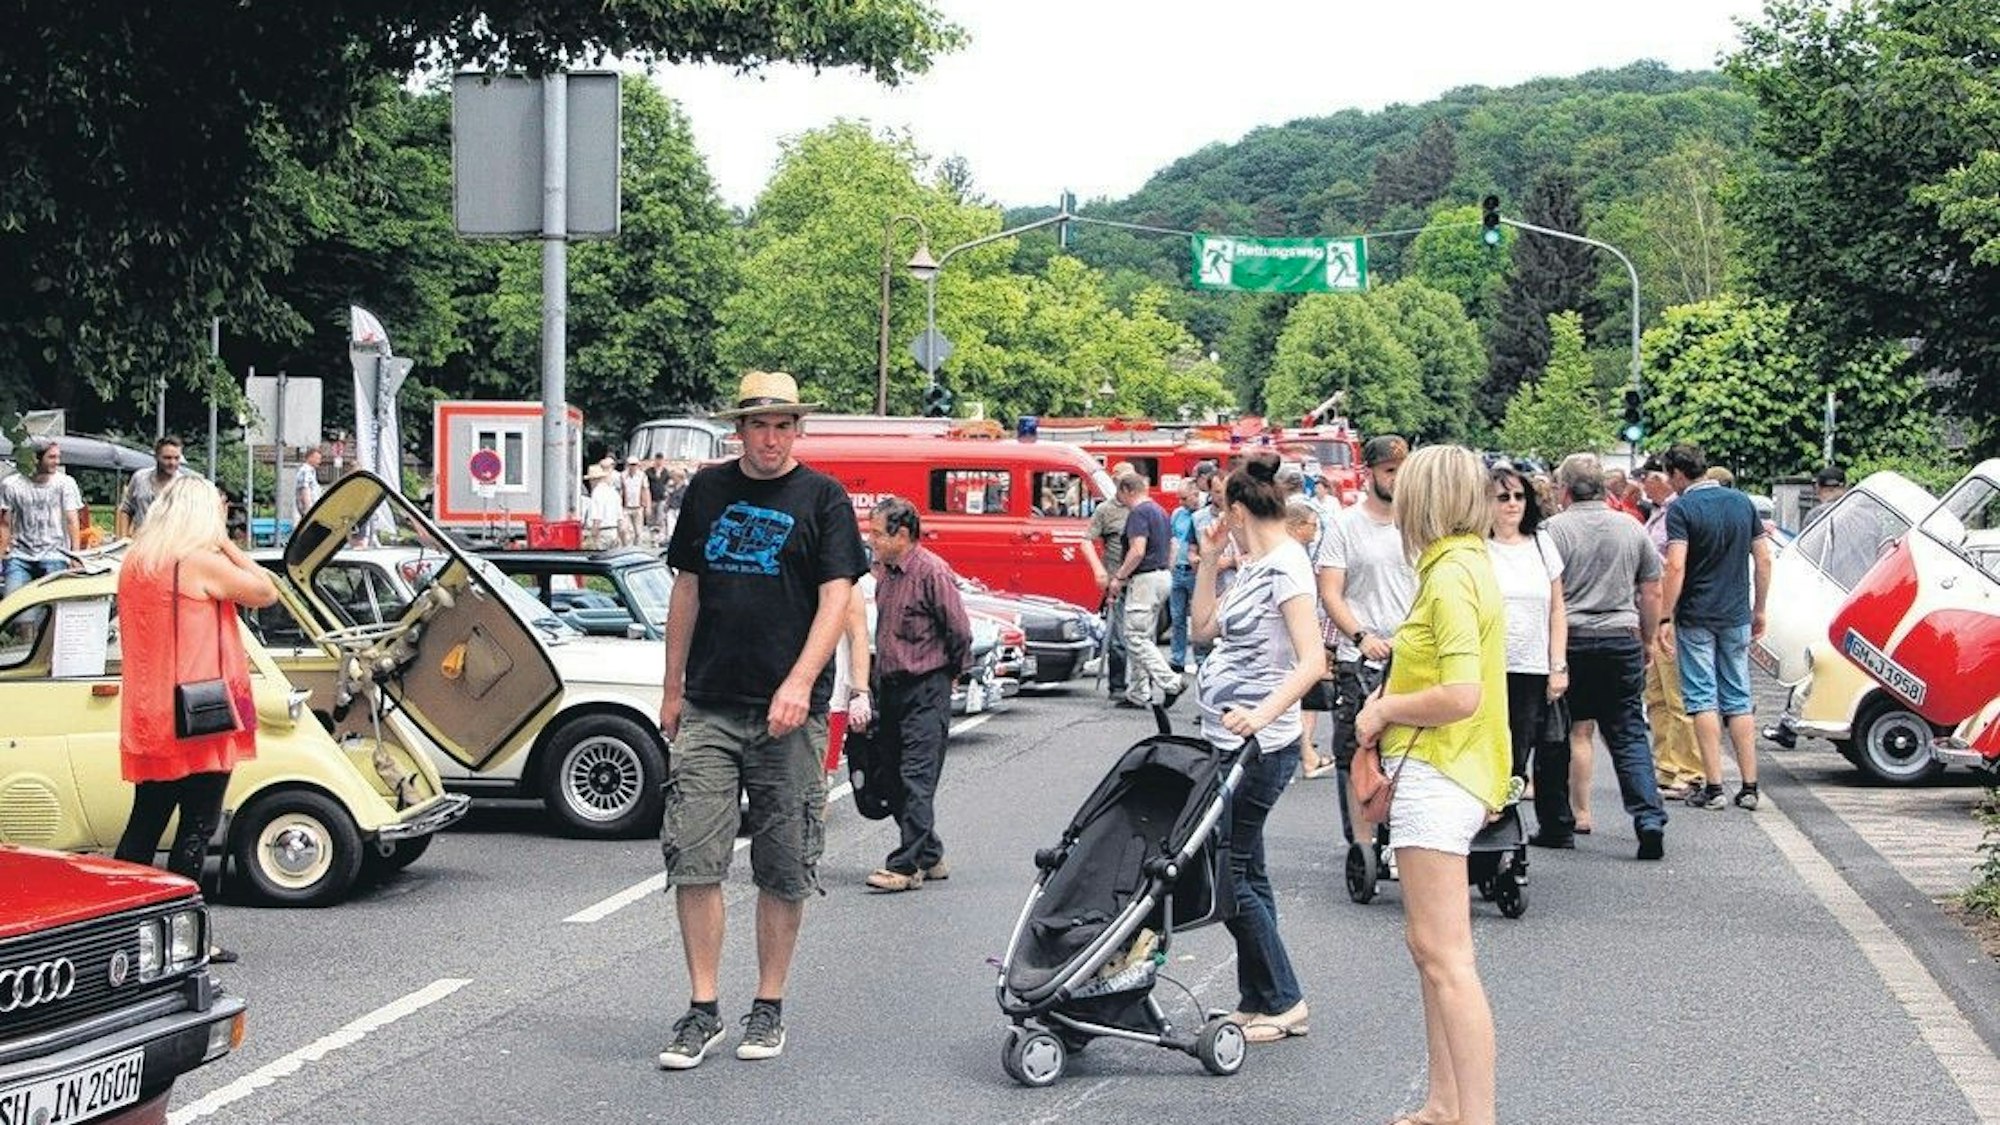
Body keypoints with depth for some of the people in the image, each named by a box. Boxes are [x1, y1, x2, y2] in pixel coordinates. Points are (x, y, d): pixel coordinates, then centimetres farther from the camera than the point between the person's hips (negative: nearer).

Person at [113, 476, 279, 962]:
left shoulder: (134, 563, 9)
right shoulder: (202, 563, -15)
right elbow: (266, 592, -7)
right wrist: (226, 543, -2)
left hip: (148, 721, 7)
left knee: (145, 822, 14)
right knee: (197, 826, 0)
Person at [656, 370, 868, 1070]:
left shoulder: (822, 498, 0)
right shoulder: (707, 490, 11)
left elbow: (836, 600, -7)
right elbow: (687, 589, 16)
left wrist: (799, 683, -20)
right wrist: (672, 687, 14)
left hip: (788, 711, -3)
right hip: (708, 706, 3)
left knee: (784, 869, 4)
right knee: (692, 860, -4)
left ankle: (768, 1009, 16)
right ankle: (703, 1010, 4)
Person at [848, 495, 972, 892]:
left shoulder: (931, 571, -14)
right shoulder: (883, 571, 10)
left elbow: (960, 632, -11)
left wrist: (945, 673, 3)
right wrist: (870, 687, 15)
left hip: (925, 689, -8)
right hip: (890, 687, 8)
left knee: (917, 779, -8)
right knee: (894, 778, 11)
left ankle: (906, 865, -9)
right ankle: (930, 857, 21)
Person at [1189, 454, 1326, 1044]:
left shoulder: (1286, 565, -15)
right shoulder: (1254, 566, 14)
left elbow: (1312, 660, -24)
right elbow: (1204, 626, 21)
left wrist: (1263, 714, -36)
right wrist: (1209, 558, 15)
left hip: (1260, 746, -10)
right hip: (1231, 743, 10)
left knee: (1224, 870, -6)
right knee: (1243, 871, 12)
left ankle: (1282, 1002, 3)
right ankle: (1260, 1002, 18)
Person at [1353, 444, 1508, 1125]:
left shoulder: (1451, 575, -16)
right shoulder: (1466, 564, 16)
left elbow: (1461, 697, -24)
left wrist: (1385, 709, -11)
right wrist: (1391, 699, 9)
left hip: (1439, 779, -11)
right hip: (1436, 773, 11)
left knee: (1443, 955, -12)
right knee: (1429, 947, 17)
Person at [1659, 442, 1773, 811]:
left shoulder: (1682, 508, -10)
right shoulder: (1742, 502, 7)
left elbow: (1676, 567, -19)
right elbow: (1763, 559, 7)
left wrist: (1665, 618, -15)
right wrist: (1759, 610, 15)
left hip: (1696, 617, -5)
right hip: (1737, 616, 5)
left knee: (1703, 698, 0)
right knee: (1739, 699, 10)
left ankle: (1713, 786, -3)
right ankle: (1749, 786, 8)